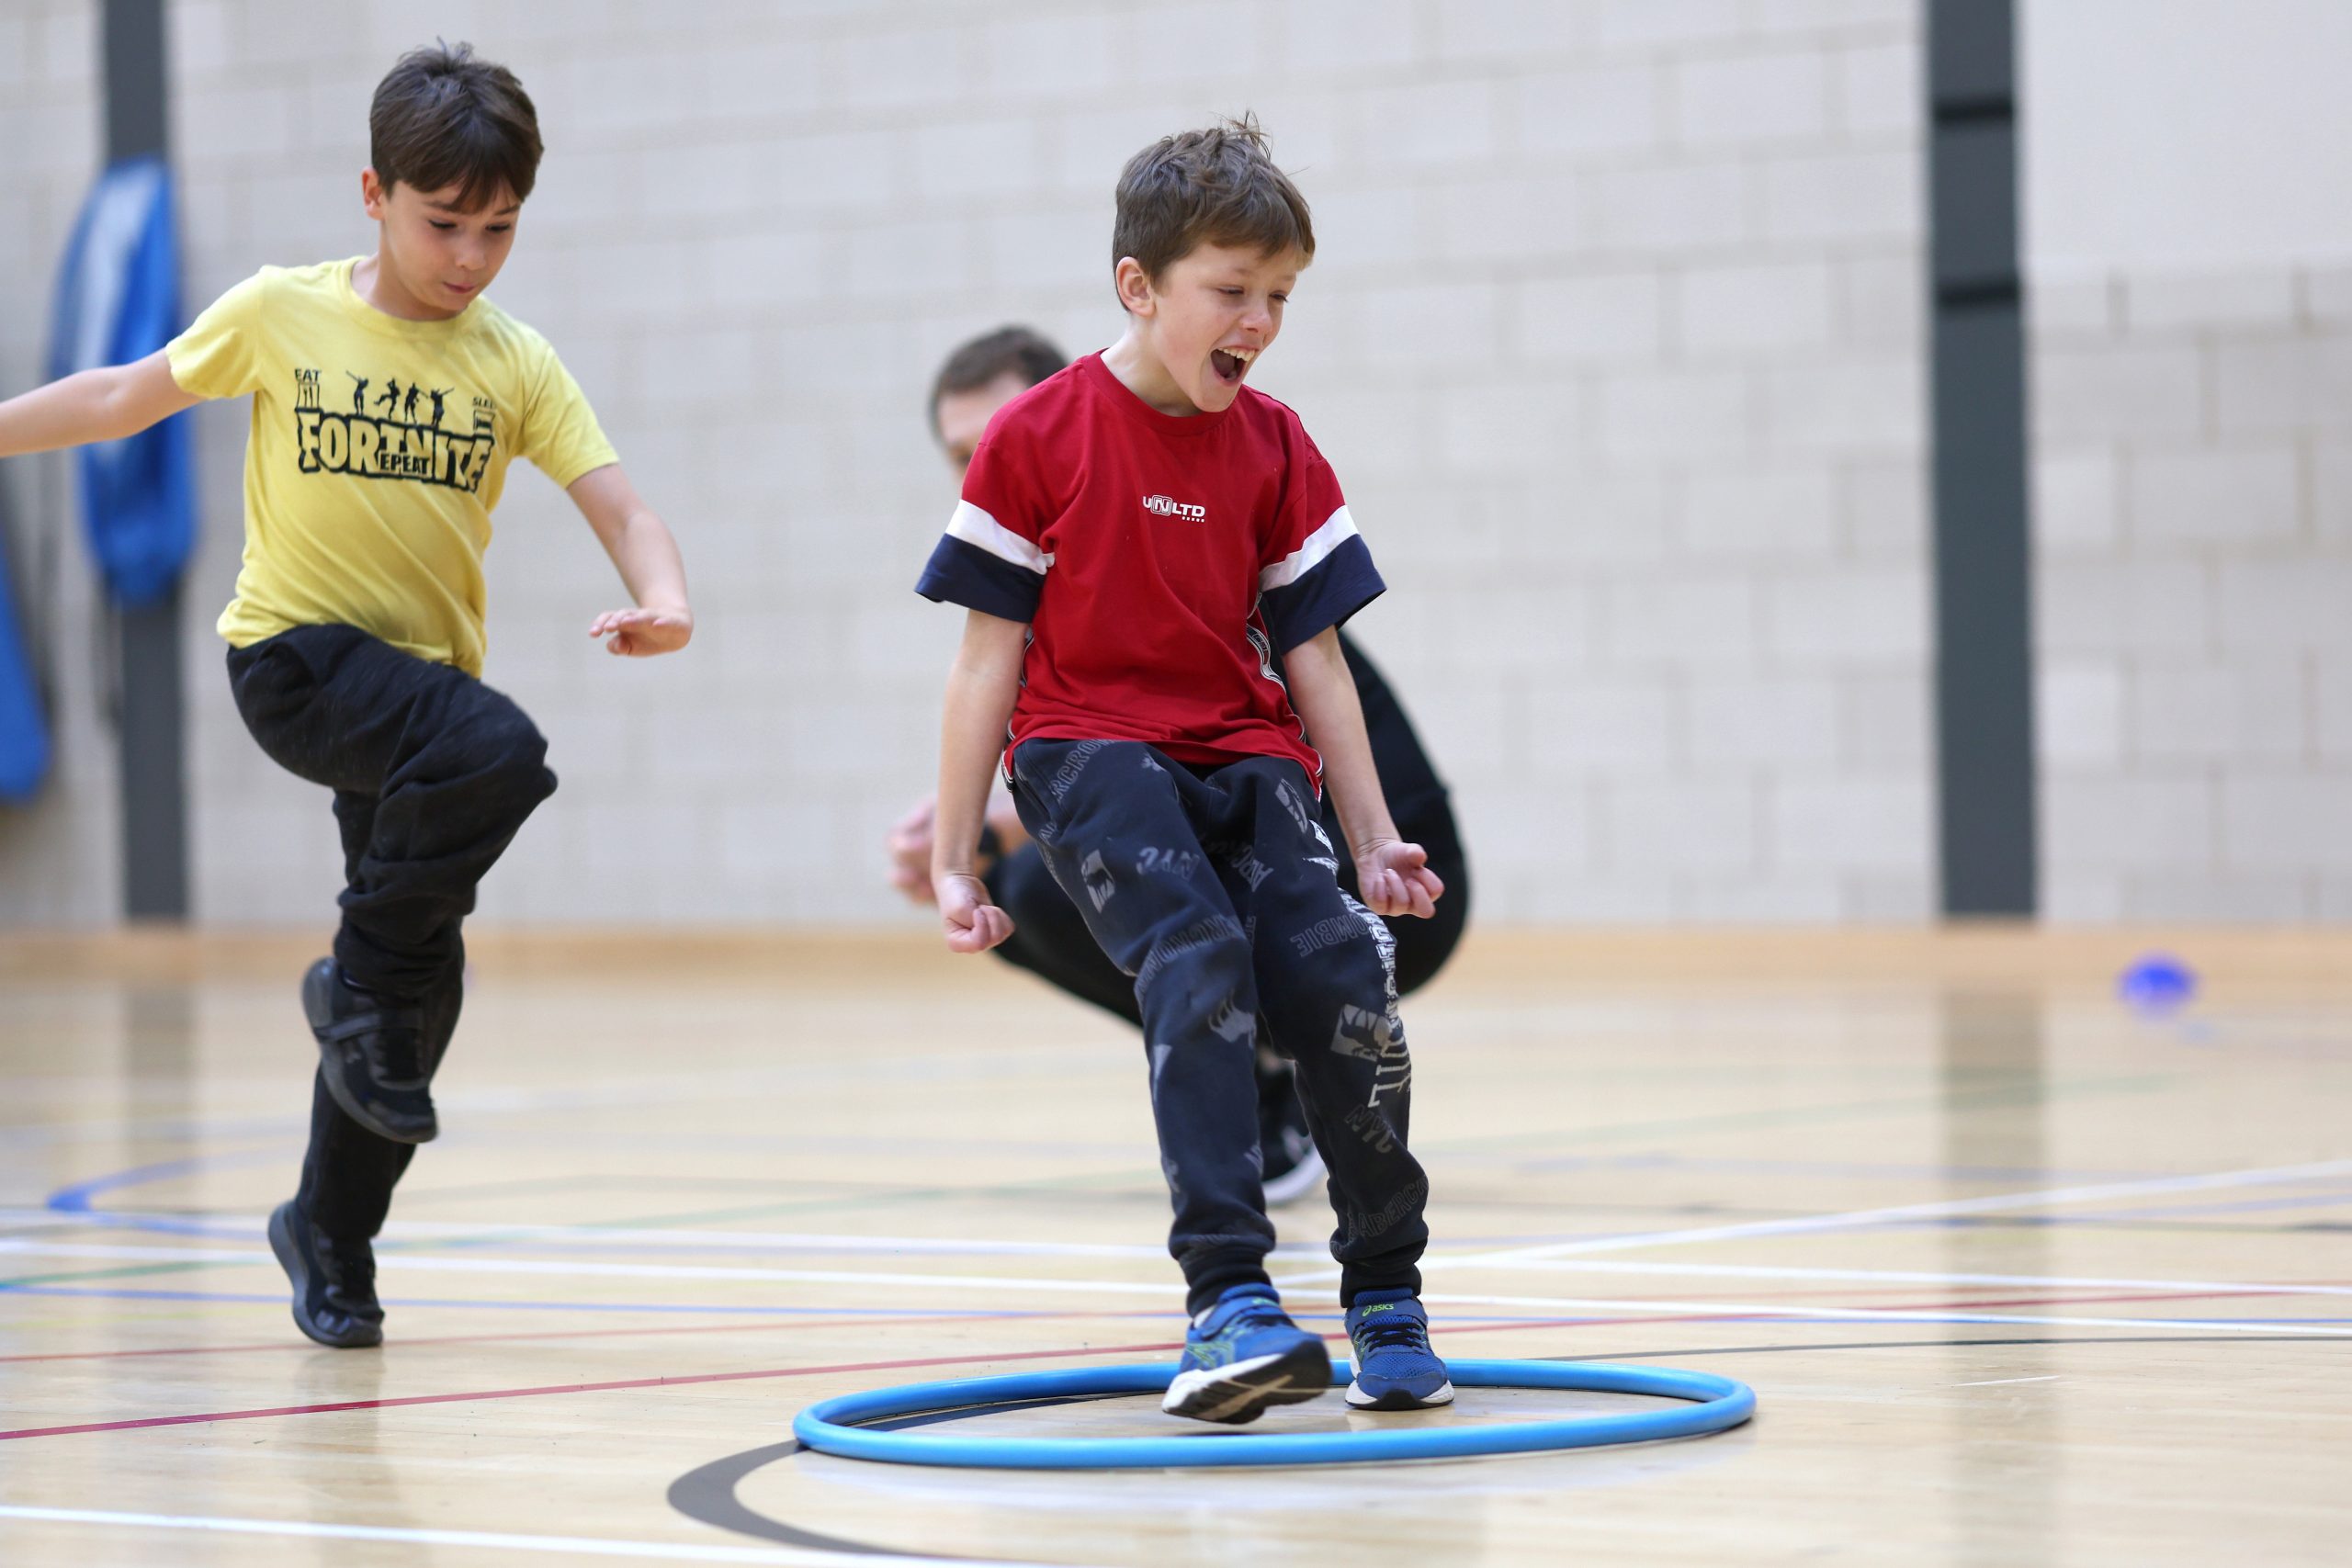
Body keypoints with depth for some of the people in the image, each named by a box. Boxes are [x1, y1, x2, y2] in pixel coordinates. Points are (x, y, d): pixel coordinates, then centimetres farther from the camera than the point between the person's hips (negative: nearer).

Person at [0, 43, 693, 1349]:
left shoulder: (514, 363, -1)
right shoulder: (280, 314, -5)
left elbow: (620, 509, -8)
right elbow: (123, 399, 8)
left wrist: (662, 600, -29)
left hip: (423, 679, 4)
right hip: (292, 654, -4)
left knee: (413, 994, 7)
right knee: (499, 754, -33)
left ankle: (329, 1239, 29)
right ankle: (363, 983, -12)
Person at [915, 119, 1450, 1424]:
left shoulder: (1274, 450, 6)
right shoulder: (1038, 439, -3)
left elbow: (1311, 654, 10)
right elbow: (991, 656, -1)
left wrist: (1373, 839, 6)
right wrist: (952, 861, -2)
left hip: (1245, 762, 4)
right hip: (1089, 754, -3)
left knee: (1346, 985, -17)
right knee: (1199, 965, -29)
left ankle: (1386, 1303, 4)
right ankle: (1229, 1300, -33)